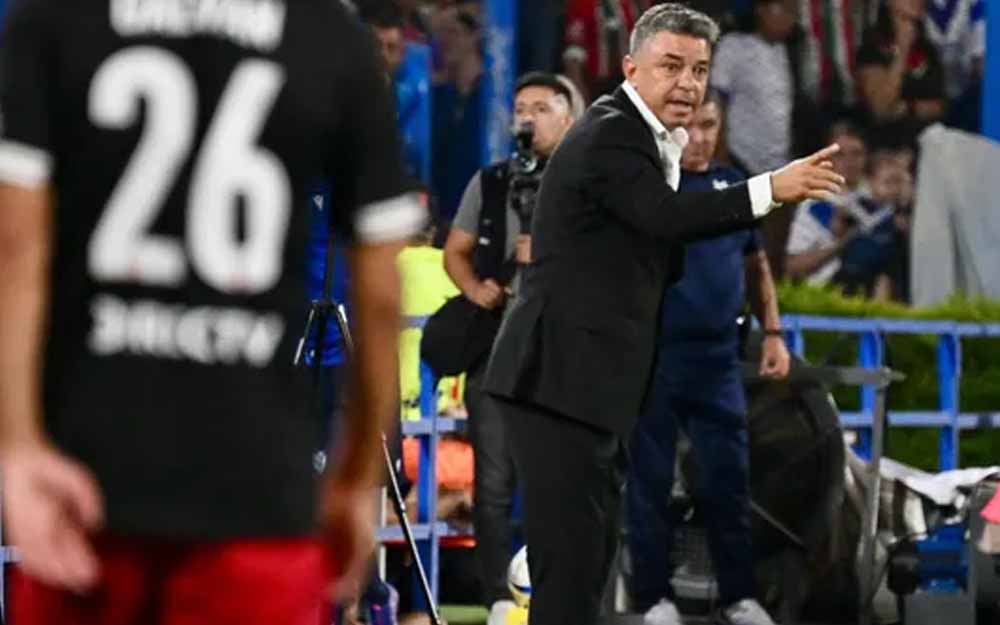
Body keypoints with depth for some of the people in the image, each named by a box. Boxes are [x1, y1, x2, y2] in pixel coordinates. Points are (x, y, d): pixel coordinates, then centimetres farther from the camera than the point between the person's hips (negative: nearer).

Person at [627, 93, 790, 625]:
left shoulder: (732, 184, 11)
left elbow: (756, 265, 19)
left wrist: (772, 332, 13)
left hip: (717, 357, 4)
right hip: (653, 355, -4)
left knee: (728, 480, 6)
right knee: (650, 479, 2)